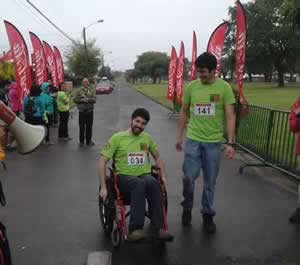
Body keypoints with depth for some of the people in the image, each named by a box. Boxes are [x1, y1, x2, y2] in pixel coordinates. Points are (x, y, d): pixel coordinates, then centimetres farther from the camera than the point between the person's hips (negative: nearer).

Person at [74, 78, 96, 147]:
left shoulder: (92, 90, 5)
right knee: (82, 127, 2)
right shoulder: (79, 91, 3)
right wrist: (82, 100, -14)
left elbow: (94, 100, -4)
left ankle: (88, 141, 19)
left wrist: (88, 99, -19)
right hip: (82, 111, -1)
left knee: (89, 127, 6)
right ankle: (81, 141, 13)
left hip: (90, 111, 1)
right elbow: (75, 100, 0)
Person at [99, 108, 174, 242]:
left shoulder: (147, 138, 12)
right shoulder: (117, 138, -1)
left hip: (145, 174, 3)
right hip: (124, 176, -3)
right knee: (139, 183, -38)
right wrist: (103, 187, -10)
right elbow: (102, 161, -3)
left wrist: (163, 175, 11)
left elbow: (157, 157, 25)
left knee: (154, 183, -34)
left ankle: (158, 228, -30)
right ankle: (135, 229, -39)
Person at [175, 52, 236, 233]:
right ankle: (187, 208, 26)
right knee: (189, 177, -1)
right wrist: (179, 136, 10)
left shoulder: (224, 87, -6)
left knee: (210, 182, 10)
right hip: (193, 140, 1)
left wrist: (230, 142, -14)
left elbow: (230, 116, -8)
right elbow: (184, 112, 10)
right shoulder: (191, 87, 1)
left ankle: (208, 215, 28)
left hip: (214, 142, -1)